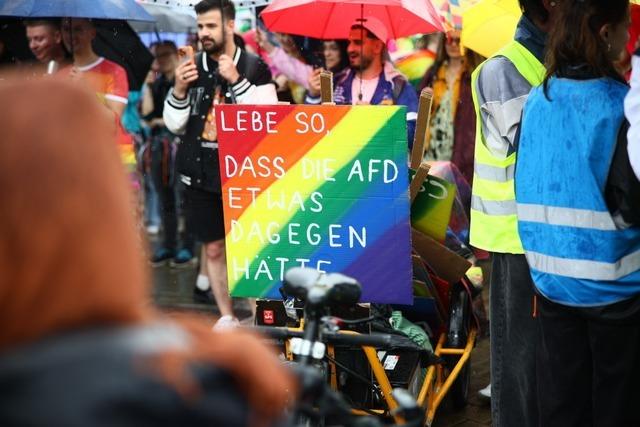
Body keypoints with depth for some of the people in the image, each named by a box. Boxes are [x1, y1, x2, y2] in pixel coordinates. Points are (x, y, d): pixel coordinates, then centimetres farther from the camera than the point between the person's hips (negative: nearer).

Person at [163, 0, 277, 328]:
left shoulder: (255, 68, 0)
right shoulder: (192, 68, 9)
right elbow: (175, 125, 9)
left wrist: (236, 81, -18)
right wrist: (179, 90, -8)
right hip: (200, 174, 3)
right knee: (214, 248, 8)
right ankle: (227, 317, 18)